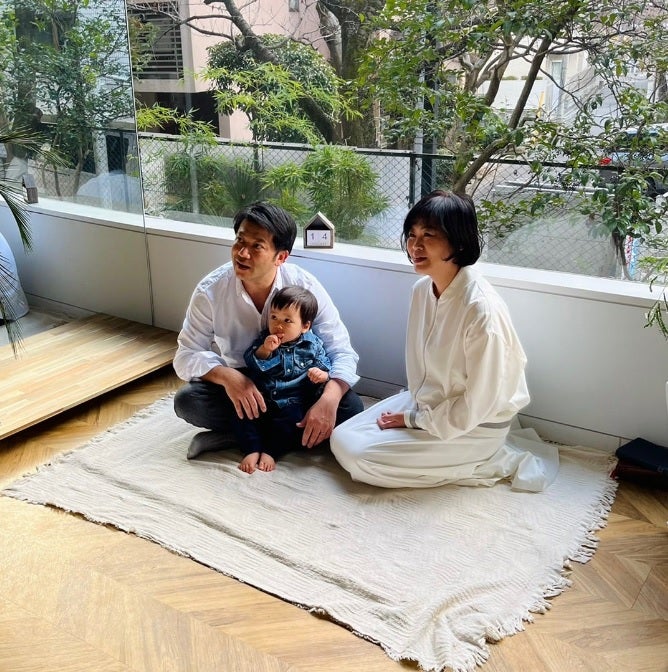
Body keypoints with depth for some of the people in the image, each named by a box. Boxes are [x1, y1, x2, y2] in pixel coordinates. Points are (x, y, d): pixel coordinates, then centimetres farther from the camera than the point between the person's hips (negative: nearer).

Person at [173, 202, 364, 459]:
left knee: (350, 407, -27)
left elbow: (342, 352, -19)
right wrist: (227, 376, -37)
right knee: (186, 400, -27)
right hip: (237, 383, 1)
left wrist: (329, 399, -40)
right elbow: (187, 355, -15)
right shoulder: (210, 290, -17)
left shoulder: (306, 287, -20)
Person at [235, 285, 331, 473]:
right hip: (261, 398, 2)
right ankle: (252, 450, -16)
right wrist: (264, 350, -26)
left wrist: (321, 375, -21)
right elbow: (249, 362, -8)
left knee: (292, 418, -29)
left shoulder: (312, 345, 0)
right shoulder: (264, 339, 3)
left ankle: (271, 452, -19)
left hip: (293, 401, -2)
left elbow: (325, 368, 2)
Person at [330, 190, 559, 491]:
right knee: (341, 440, 2)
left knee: (359, 457, -16)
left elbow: (479, 403, -23)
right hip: (426, 402, 8)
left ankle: (491, 462, -3)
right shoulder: (422, 289, -4)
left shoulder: (482, 309, -29)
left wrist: (413, 419, -14)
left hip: (474, 426, -8)